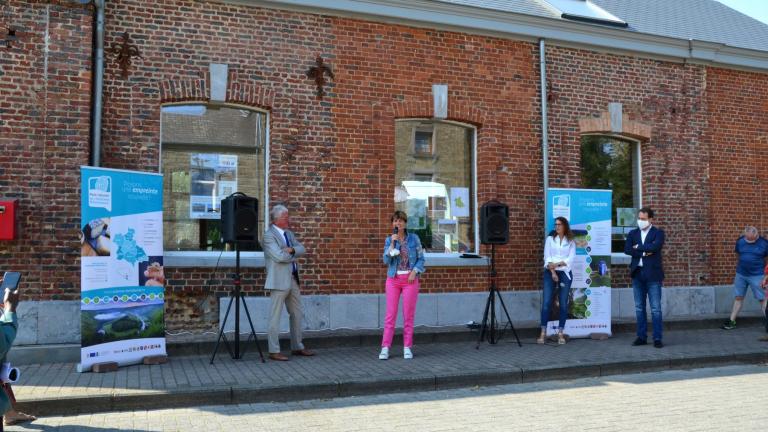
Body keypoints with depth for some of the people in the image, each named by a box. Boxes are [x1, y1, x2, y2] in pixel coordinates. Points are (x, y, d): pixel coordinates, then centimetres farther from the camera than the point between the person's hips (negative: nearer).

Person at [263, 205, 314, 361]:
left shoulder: (289, 233, 15)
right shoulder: (269, 235, -11)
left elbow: (302, 249, 7)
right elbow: (279, 256, -21)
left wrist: (292, 250, -13)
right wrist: (295, 255, -5)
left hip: (293, 279, 9)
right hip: (279, 281, -9)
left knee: (297, 314, 15)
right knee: (275, 316, -2)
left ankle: (297, 347, 26)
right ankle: (274, 351, 4)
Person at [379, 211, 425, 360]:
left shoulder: (414, 238, 2)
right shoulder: (389, 240, 5)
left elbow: (421, 258, 4)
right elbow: (386, 260, -6)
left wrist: (414, 271, -10)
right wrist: (393, 243, -14)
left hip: (410, 279, -1)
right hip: (393, 279, 1)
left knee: (408, 314, 1)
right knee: (390, 314, -2)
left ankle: (407, 347, 8)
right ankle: (385, 347, 1)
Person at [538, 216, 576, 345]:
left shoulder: (571, 242, 8)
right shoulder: (550, 239, 9)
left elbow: (570, 259, -2)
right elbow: (547, 257, 0)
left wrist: (557, 264, -15)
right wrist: (552, 271, -12)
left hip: (565, 273, 0)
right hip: (550, 273, 0)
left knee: (563, 304, -1)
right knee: (546, 302, -7)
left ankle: (560, 333, 4)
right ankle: (543, 332, -4)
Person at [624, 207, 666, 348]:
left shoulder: (658, 233, 0)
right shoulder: (633, 233, 11)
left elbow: (655, 247, -19)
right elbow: (627, 249, -4)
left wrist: (638, 247, -7)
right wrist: (644, 252, -13)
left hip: (653, 274, -4)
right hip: (637, 274, 4)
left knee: (655, 308, -2)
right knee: (639, 308, 8)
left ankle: (657, 338, 2)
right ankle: (642, 337, 14)